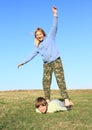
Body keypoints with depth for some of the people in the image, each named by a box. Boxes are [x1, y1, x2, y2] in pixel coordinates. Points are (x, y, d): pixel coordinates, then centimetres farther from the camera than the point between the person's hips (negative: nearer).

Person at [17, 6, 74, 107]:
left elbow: (54, 27, -2)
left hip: (56, 61, -5)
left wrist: (55, 14, -13)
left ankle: (66, 100, -18)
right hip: (46, 64, 5)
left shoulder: (50, 37, 9)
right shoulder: (38, 47, 20)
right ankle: (47, 100, 1)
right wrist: (23, 63, 26)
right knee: (46, 82, -2)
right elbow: (32, 56, 25)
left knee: (60, 80, -14)